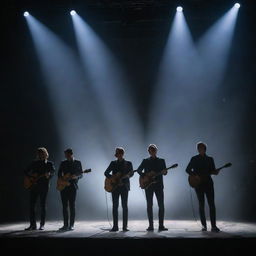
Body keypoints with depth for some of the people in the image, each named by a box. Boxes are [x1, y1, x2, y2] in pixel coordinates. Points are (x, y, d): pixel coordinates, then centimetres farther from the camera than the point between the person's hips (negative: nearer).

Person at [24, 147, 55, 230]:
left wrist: (49, 174, -35)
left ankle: (42, 224, 7)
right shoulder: (34, 163, 13)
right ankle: (33, 225, 6)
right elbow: (26, 171, 13)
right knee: (32, 205, -1)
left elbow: (53, 171, -12)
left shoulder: (49, 163, 6)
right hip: (34, 186, 3)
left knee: (43, 205, 0)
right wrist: (31, 175, -8)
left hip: (44, 187, -3)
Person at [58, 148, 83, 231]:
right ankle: (66, 225, 9)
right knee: (64, 206, 3)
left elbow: (81, 174, 3)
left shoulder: (77, 163, 4)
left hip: (73, 186, -3)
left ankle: (71, 225, 2)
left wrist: (76, 177, -18)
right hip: (63, 186, 3)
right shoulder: (63, 163, 12)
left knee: (72, 206, -4)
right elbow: (59, 173, 15)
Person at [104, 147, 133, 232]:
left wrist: (128, 175, -27)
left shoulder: (128, 163, 7)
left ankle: (125, 226, 1)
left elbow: (131, 173, -4)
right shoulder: (113, 163, 11)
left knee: (125, 206, -3)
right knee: (115, 206, -1)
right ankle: (115, 226, 2)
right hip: (114, 186, 2)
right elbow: (106, 173, 6)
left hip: (124, 186, -1)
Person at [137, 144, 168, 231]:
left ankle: (161, 225, -5)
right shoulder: (145, 161, 10)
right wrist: (144, 175, -8)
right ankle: (151, 225, 4)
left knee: (161, 205, -7)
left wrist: (164, 171, -18)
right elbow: (139, 170, 9)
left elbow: (164, 173, 5)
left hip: (159, 185, 0)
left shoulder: (161, 161, 11)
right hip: (148, 185, 0)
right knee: (149, 205, 0)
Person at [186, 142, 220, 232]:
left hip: (208, 183, 1)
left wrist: (215, 172, -12)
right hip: (198, 183, -1)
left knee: (211, 204, -8)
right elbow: (188, 170, 5)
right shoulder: (194, 159, 5)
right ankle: (204, 225, 10)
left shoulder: (210, 159, 10)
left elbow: (213, 171, 10)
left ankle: (213, 226, -9)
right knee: (201, 204, 2)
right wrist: (196, 176, -9)